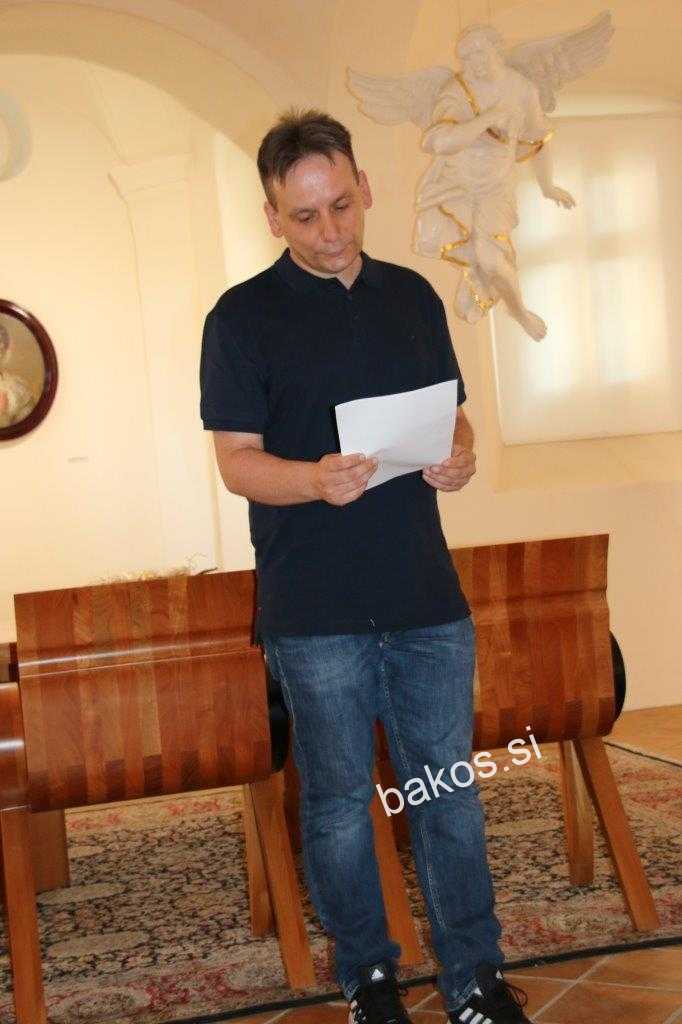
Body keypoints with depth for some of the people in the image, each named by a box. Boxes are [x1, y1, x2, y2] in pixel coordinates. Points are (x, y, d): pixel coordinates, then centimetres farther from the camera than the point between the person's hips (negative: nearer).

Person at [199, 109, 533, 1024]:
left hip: (429, 599, 4)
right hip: (316, 613, -3)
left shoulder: (413, 296, 9)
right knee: (339, 799, 10)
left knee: (450, 791, 11)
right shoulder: (242, 317, -4)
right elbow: (237, 462, -7)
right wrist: (318, 480, -27)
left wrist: (460, 455, -7)